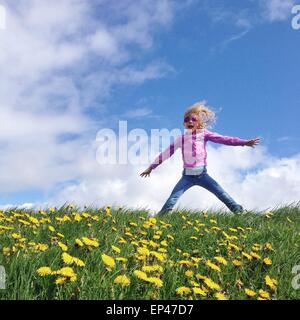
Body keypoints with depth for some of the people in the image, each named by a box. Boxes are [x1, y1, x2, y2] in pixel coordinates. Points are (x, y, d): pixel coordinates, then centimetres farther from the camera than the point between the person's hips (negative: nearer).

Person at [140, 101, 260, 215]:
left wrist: (244, 142, -13)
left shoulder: (204, 134, 1)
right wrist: (151, 167, 11)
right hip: (187, 176, 1)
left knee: (222, 194, -5)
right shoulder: (181, 138, 5)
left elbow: (224, 139, -5)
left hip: (202, 174, 0)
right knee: (172, 199, -12)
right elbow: (166, 153, 9)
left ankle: (240, 211, 5)